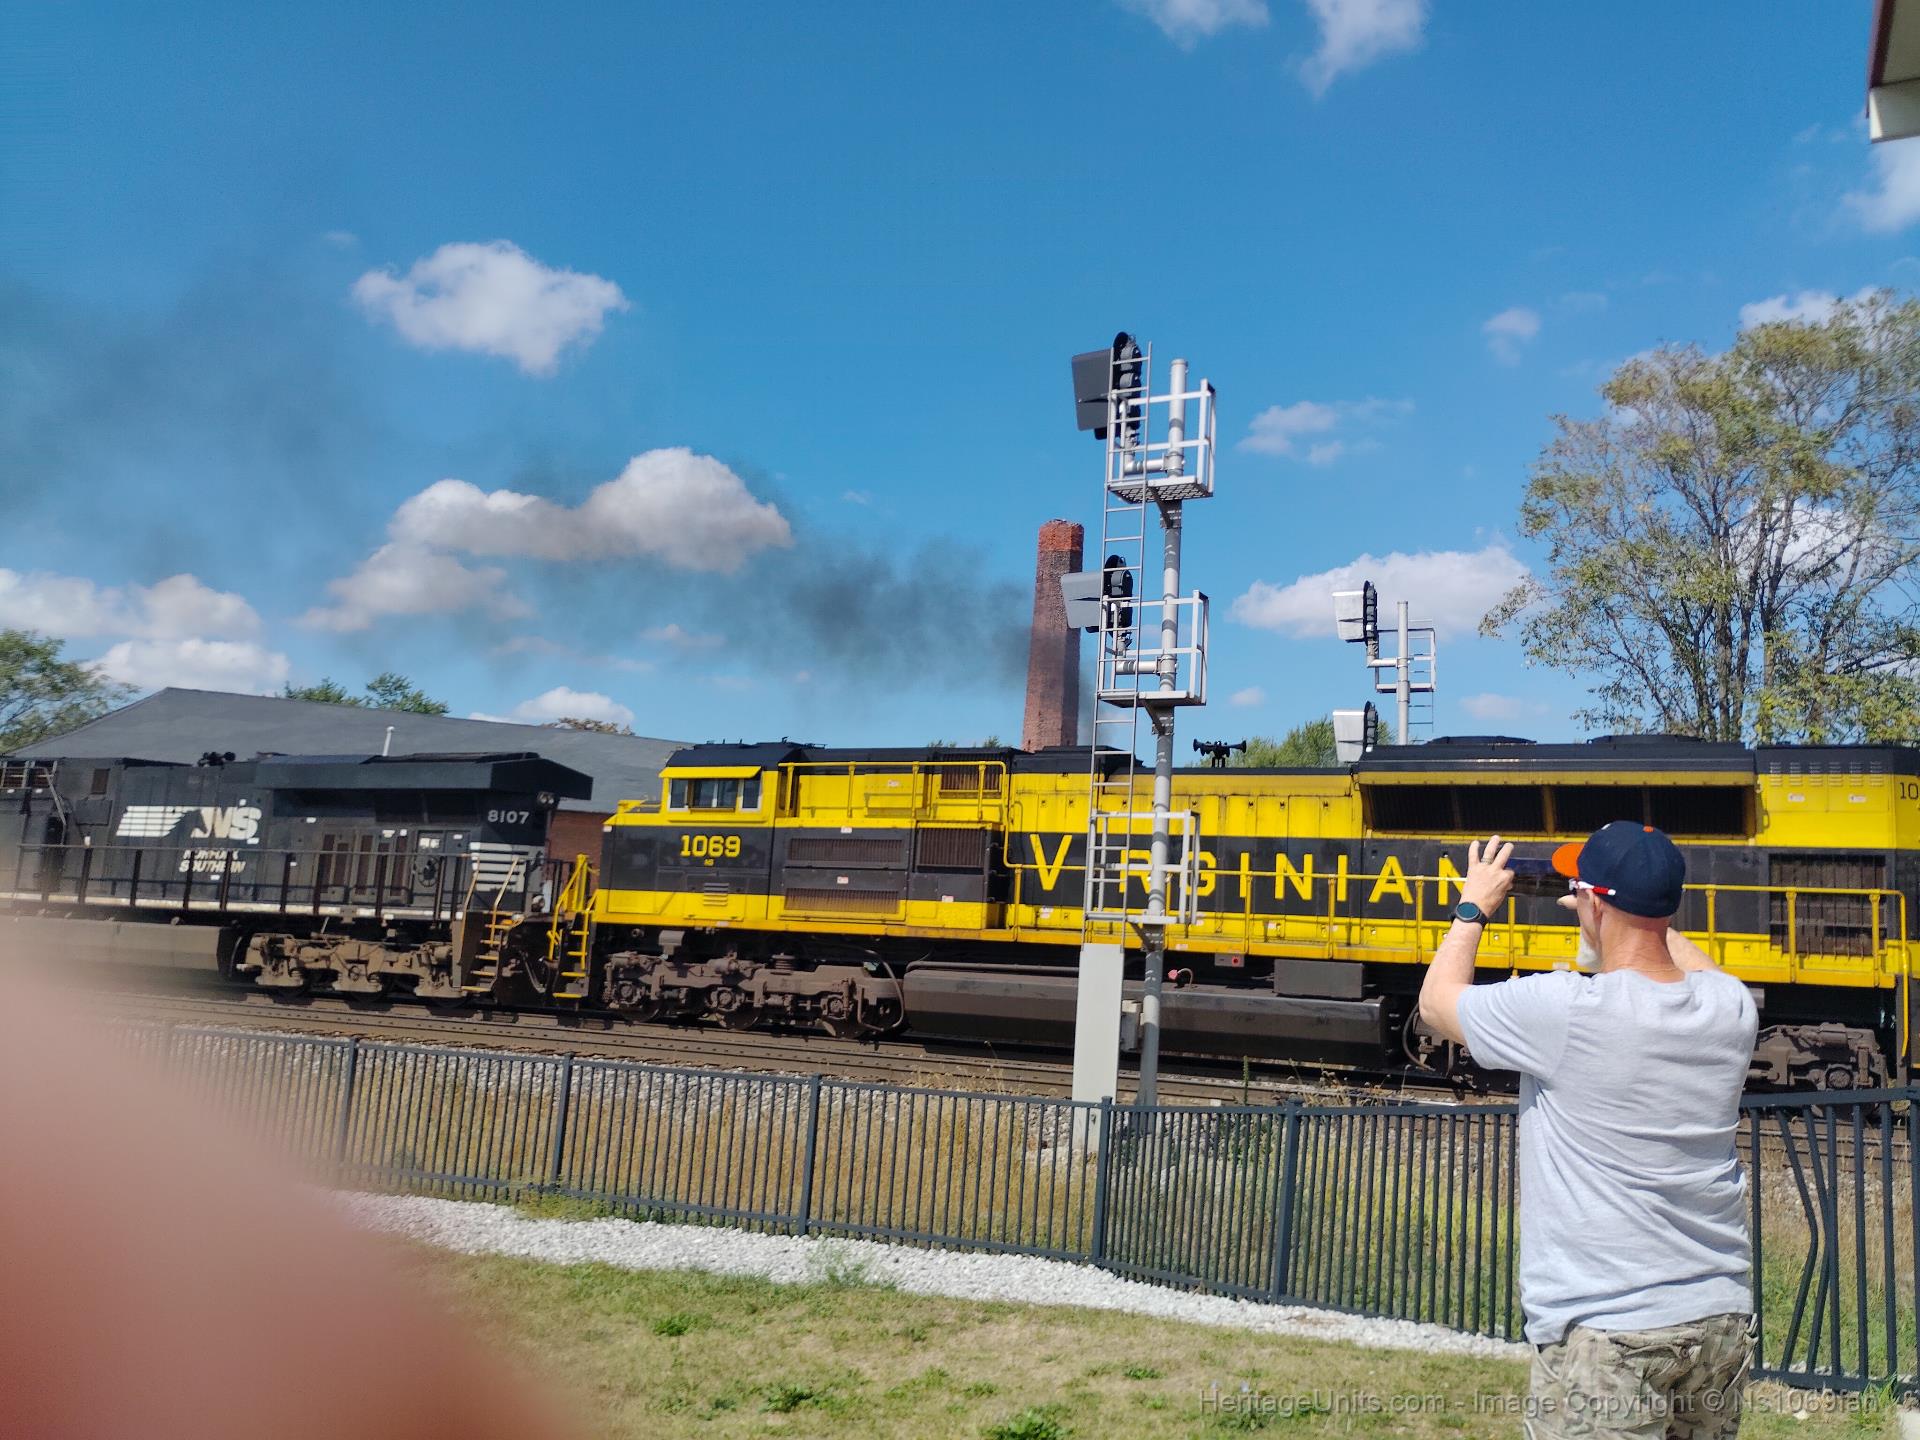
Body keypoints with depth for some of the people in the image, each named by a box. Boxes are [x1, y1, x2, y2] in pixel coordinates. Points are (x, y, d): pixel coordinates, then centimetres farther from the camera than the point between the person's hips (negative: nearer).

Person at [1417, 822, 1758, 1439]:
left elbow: (1438, 1000, 0)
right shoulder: (1730, 1008, -2)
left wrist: (1474, 909, 14)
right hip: (1723, 1323, 7)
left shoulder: (1564, 1010, -19)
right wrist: (1639, 908, 28)